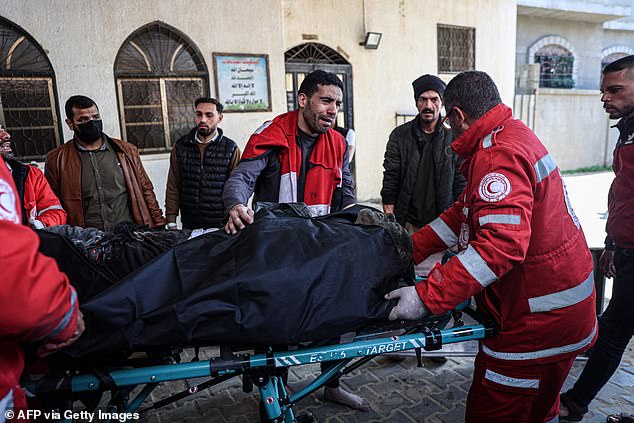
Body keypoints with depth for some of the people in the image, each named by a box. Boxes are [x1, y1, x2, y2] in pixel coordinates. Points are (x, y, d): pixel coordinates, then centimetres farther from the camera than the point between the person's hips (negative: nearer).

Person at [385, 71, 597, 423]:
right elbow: (466, 214, 12)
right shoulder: (512, 135, 12)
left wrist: (426, 296, -33)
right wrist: (410, 248, 6)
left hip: (540, 322, -10)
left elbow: (502, 244, -34)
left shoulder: (499, 155, -22)